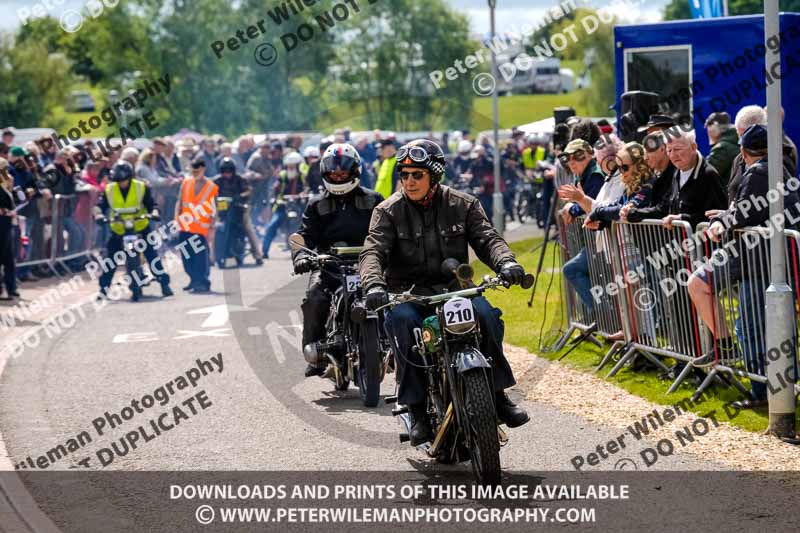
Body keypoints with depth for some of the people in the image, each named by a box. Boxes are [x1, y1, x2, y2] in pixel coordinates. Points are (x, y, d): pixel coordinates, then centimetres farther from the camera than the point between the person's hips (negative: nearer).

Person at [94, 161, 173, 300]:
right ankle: (104, 288, 11)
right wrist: (98, 214, -30)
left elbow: (151, 204, -8)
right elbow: (101, 205, -9)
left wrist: (154, 213, -29)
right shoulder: (109, 190, -3)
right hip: (118, 230, 2)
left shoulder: (141, 187, -6)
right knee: (109, 259, -2)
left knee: (151, 255, -10)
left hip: (140, 228, -2)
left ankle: (164, 284, -4)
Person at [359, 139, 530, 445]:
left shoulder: (462, 205, 8)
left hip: (454, 288, 1)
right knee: (401, 321, -35)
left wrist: (506, 262, -27)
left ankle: (498, 393, -14)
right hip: (407, 292, -1)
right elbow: (373, 251, -11)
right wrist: (373, 284, -33)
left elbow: (486, 238, -3)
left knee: (486, 314, -29)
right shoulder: (388, 211, 3)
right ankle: (416, 408, -28)